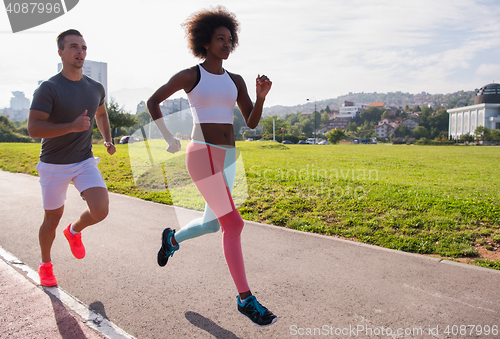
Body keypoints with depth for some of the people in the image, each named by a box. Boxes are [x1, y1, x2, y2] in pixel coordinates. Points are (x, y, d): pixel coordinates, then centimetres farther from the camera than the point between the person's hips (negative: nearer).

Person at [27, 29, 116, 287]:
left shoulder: (95, 88, 2)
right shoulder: (48, 88, -14)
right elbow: (34, 128, -20)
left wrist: (108, 140, 8)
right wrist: (72, 126, -31)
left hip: (85, 162, 3)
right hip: (54, 166, -3)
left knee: (100, 210, -16)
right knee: (52, 220, 10)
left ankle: (74, 231, 19)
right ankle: (46, 265, 37)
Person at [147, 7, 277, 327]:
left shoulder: (235, 80, 14)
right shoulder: (189, 75, -1)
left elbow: (252, 123, 9)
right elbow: (153, 101, 9)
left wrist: (261, 95, -7)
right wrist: (169, 139, 4)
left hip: (227, 157, 7)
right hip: (203, 155, -7)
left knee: (214, 224, 17)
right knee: (234, 224, -14)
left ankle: (173, 237, 48)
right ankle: (245, 298, -1)